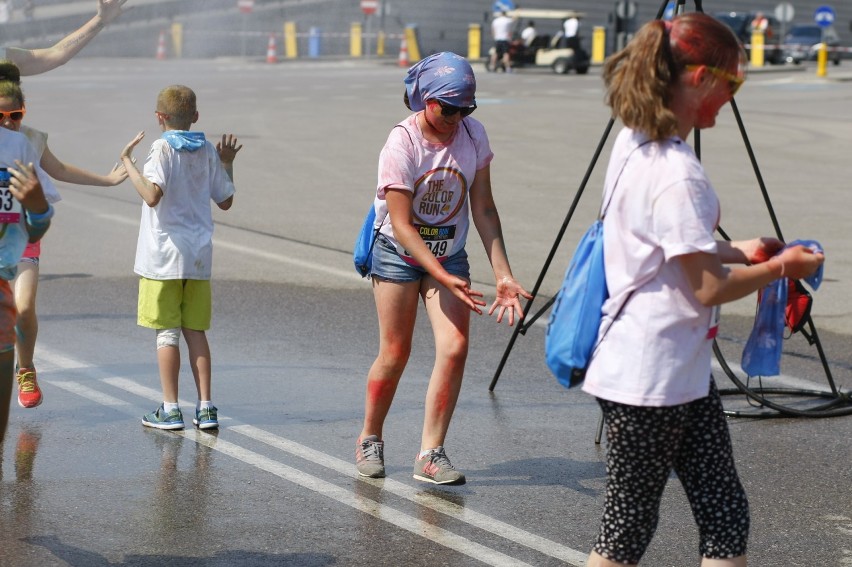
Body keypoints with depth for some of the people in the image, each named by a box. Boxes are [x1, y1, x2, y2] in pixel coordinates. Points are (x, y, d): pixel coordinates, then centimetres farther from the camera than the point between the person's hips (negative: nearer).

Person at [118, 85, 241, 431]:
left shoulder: (163, 149, -10)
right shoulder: (208, 152, 6)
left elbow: (152, 195, -25)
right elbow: (225, 201, 15)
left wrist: (127, 162, -14)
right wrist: (227, 163, 27)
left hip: (163, 257, -5)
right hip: (199, 257, 5)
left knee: (166, 332, 0)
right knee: (195, 331, 9)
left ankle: (170, 409, 2)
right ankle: (205, 408, 7)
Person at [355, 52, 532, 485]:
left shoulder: (473, 135, -8)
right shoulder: (401, 143, -21)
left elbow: (483, 209, -3)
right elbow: (402, 225, -21)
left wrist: (503, 275, -10)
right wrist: (443, 278, -30)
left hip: (449, 255, 4)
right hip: (398, 254, -4)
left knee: (455, 346, -12)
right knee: (395, 353, -1)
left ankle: (430, 454, -6)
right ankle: (369, 440, 23)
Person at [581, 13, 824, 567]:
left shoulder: (634, 143, 6)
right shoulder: (677, 177, -24)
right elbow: (710, 288, -21)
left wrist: (738, 251, 12)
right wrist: (780, 268, -6)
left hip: (684, 372, 10)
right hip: (649, 377, -10)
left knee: (724, 512, 9)